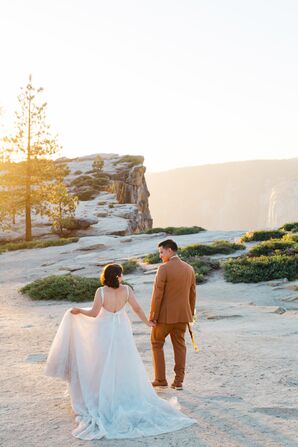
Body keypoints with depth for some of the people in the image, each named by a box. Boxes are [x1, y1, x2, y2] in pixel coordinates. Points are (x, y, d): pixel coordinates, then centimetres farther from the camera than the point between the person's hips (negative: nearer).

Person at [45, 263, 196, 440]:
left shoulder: (101, 292, -20)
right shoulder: (126, 289, -14)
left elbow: (94, 313, -17)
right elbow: (137, 308, -8)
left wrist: (79, 311, 0)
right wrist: (147, 322, 7)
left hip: (105, 332, -2)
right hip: (122, 331, 2)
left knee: (106, 366, 13)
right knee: (125, 365, 16)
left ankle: (107, 399, 18)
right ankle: (129, 398, 21)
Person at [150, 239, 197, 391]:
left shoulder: (164, 268, -15)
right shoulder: (189, 269, 5)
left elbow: (157, 294, -16)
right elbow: (192, 294, 10)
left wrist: (153, 316, -11)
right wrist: (190, 313, 19)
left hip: (165, 315, -6)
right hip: (182, 315, 6)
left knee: (156, 344, 10)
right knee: (179, 345, 13)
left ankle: (161, 379, 11)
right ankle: (178, 381, 13)